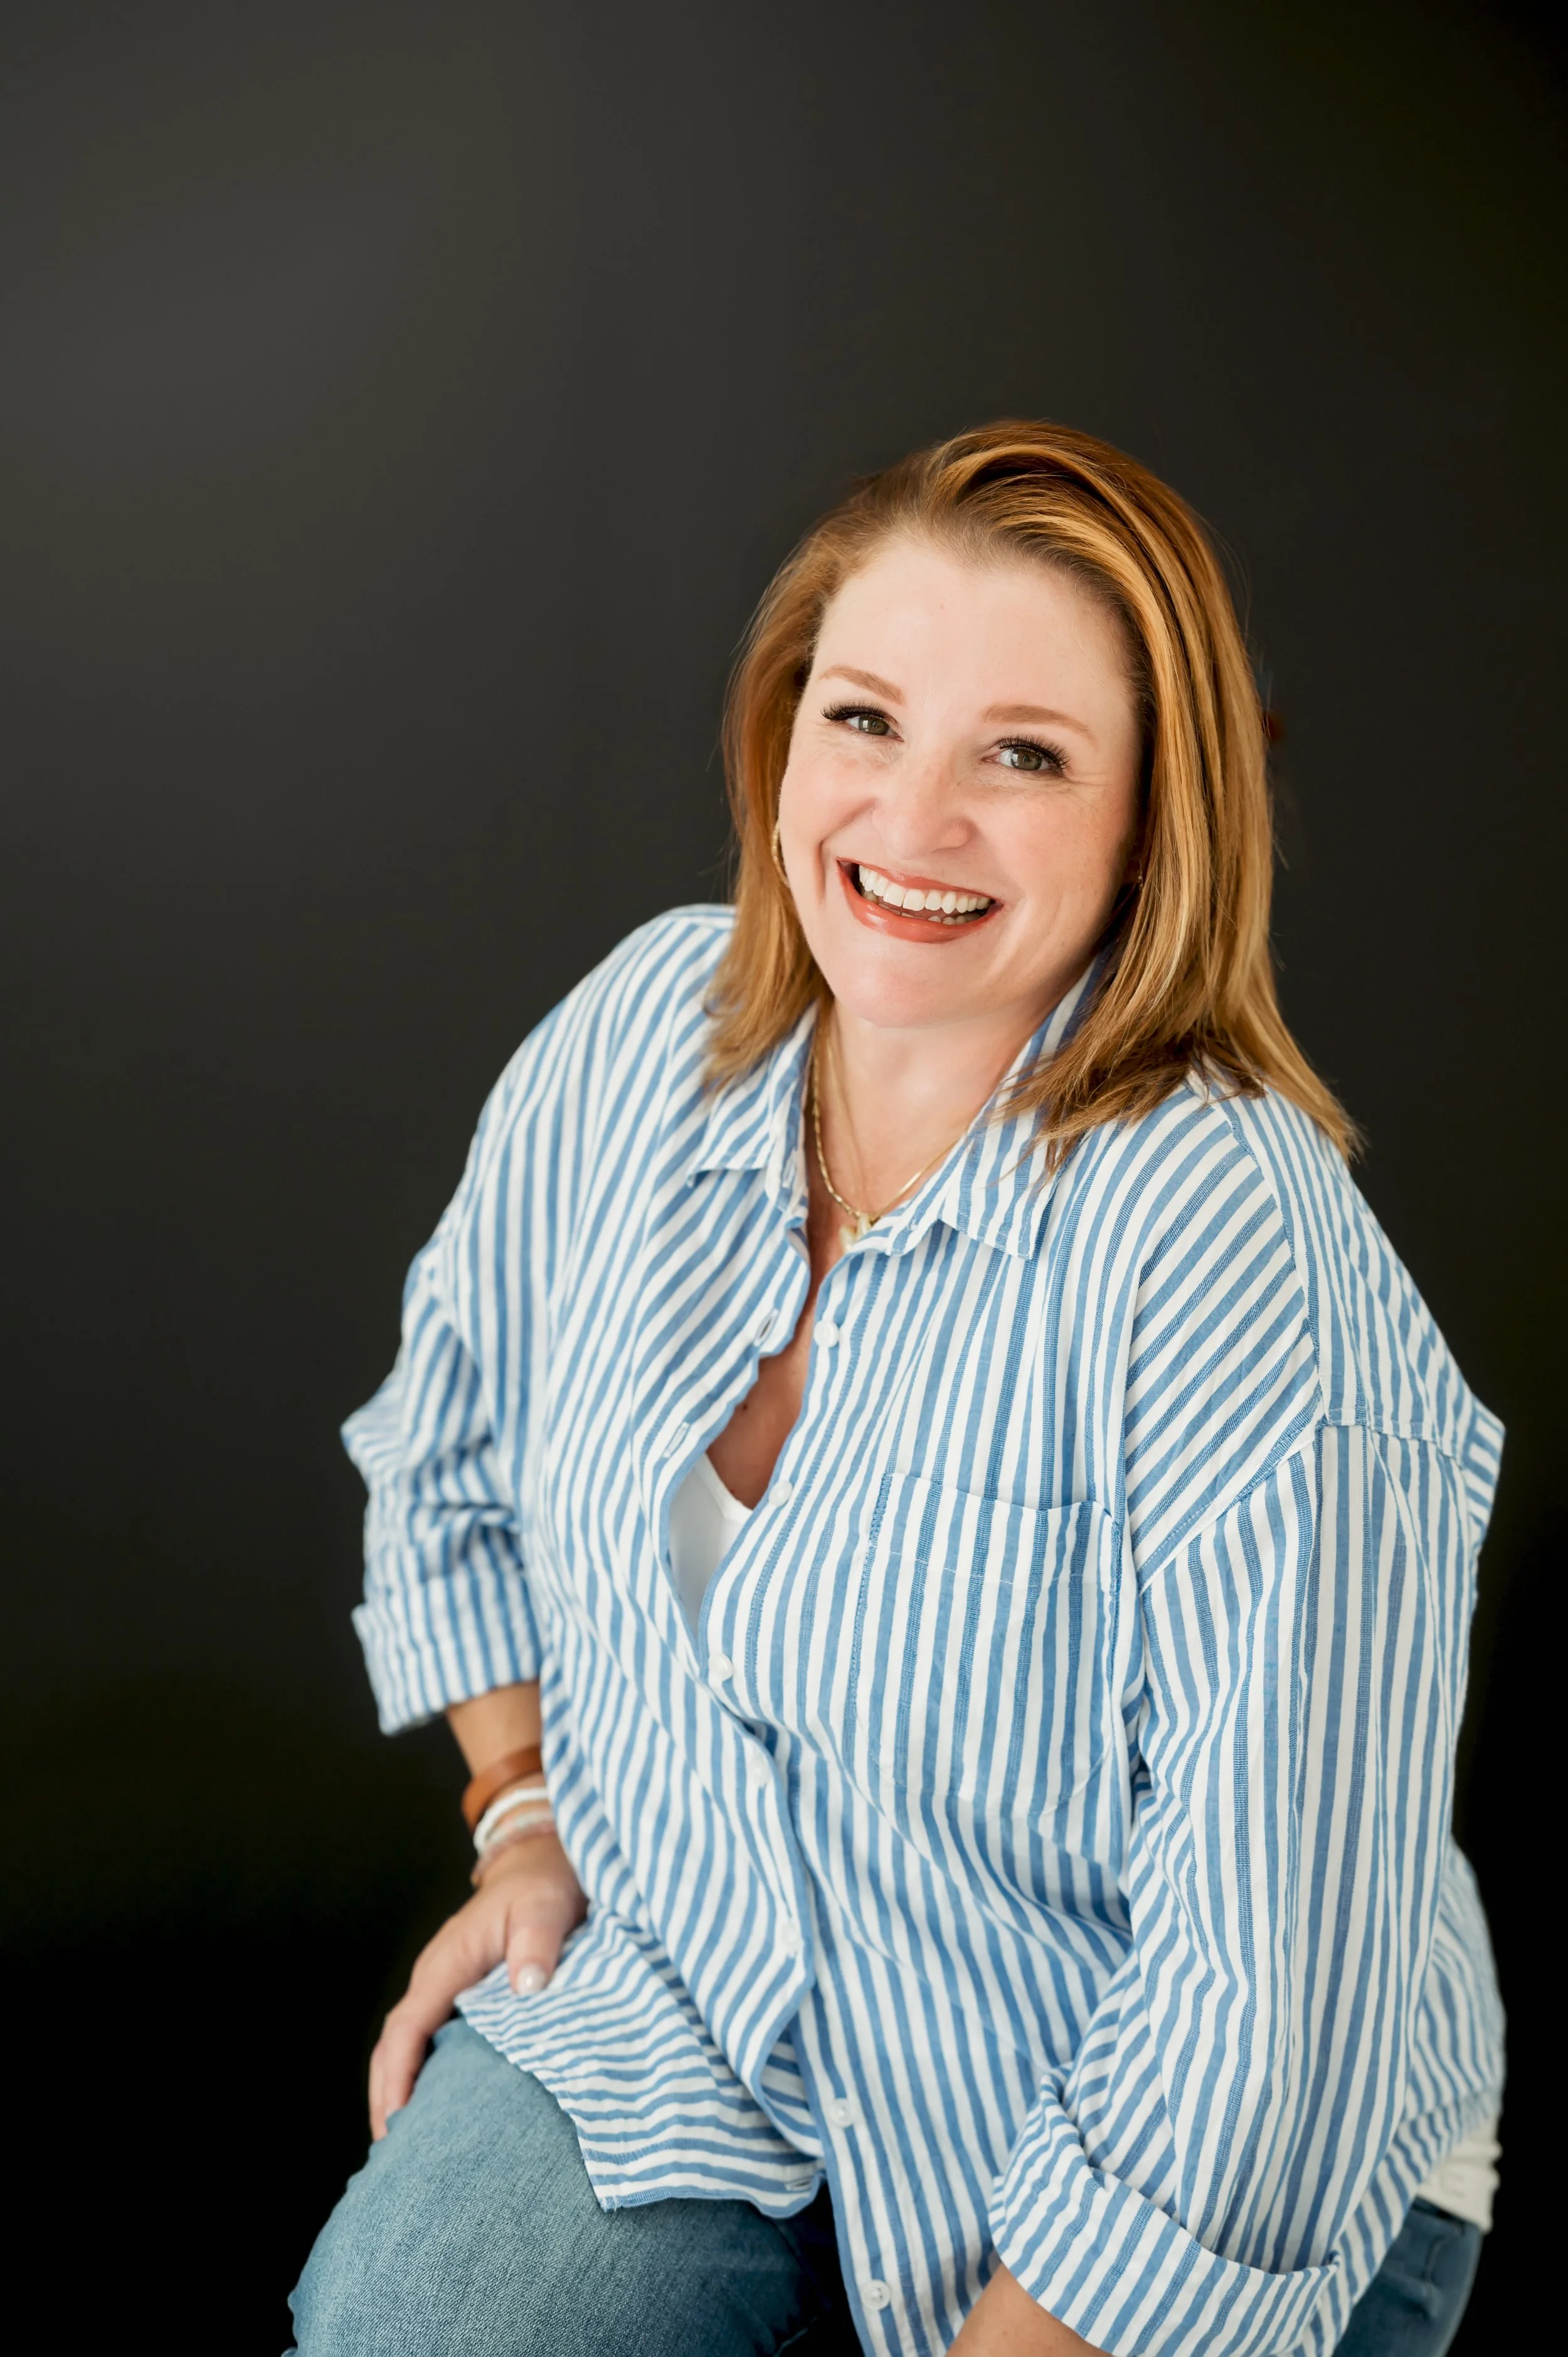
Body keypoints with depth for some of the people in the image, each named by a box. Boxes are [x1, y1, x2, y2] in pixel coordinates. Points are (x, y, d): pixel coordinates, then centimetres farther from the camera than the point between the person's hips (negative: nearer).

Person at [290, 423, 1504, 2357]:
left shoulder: (1242, 1259, -27)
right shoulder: (648, 1026, -7)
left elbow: (1261, 2005, -24)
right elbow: (461, 1433, 14)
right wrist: (525, 1813, 9)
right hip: (672, 1989, 4)